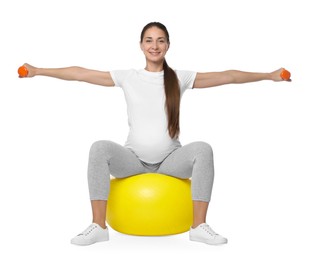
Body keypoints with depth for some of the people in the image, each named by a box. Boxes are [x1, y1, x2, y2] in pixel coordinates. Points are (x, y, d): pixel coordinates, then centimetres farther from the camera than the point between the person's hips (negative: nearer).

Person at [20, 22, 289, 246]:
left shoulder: (180, 78, 1)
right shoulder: (127, 77, 2)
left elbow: (227, 76, -1)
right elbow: (81, 74, 0)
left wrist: (269, 75, -4)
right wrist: (38, 71, -3)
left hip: (170, 159, 0)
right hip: (134, 158, 0)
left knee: (203, 149, -29)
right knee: (100, 148, -28)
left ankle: (199, 226, -21)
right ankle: (98, 226, -22)